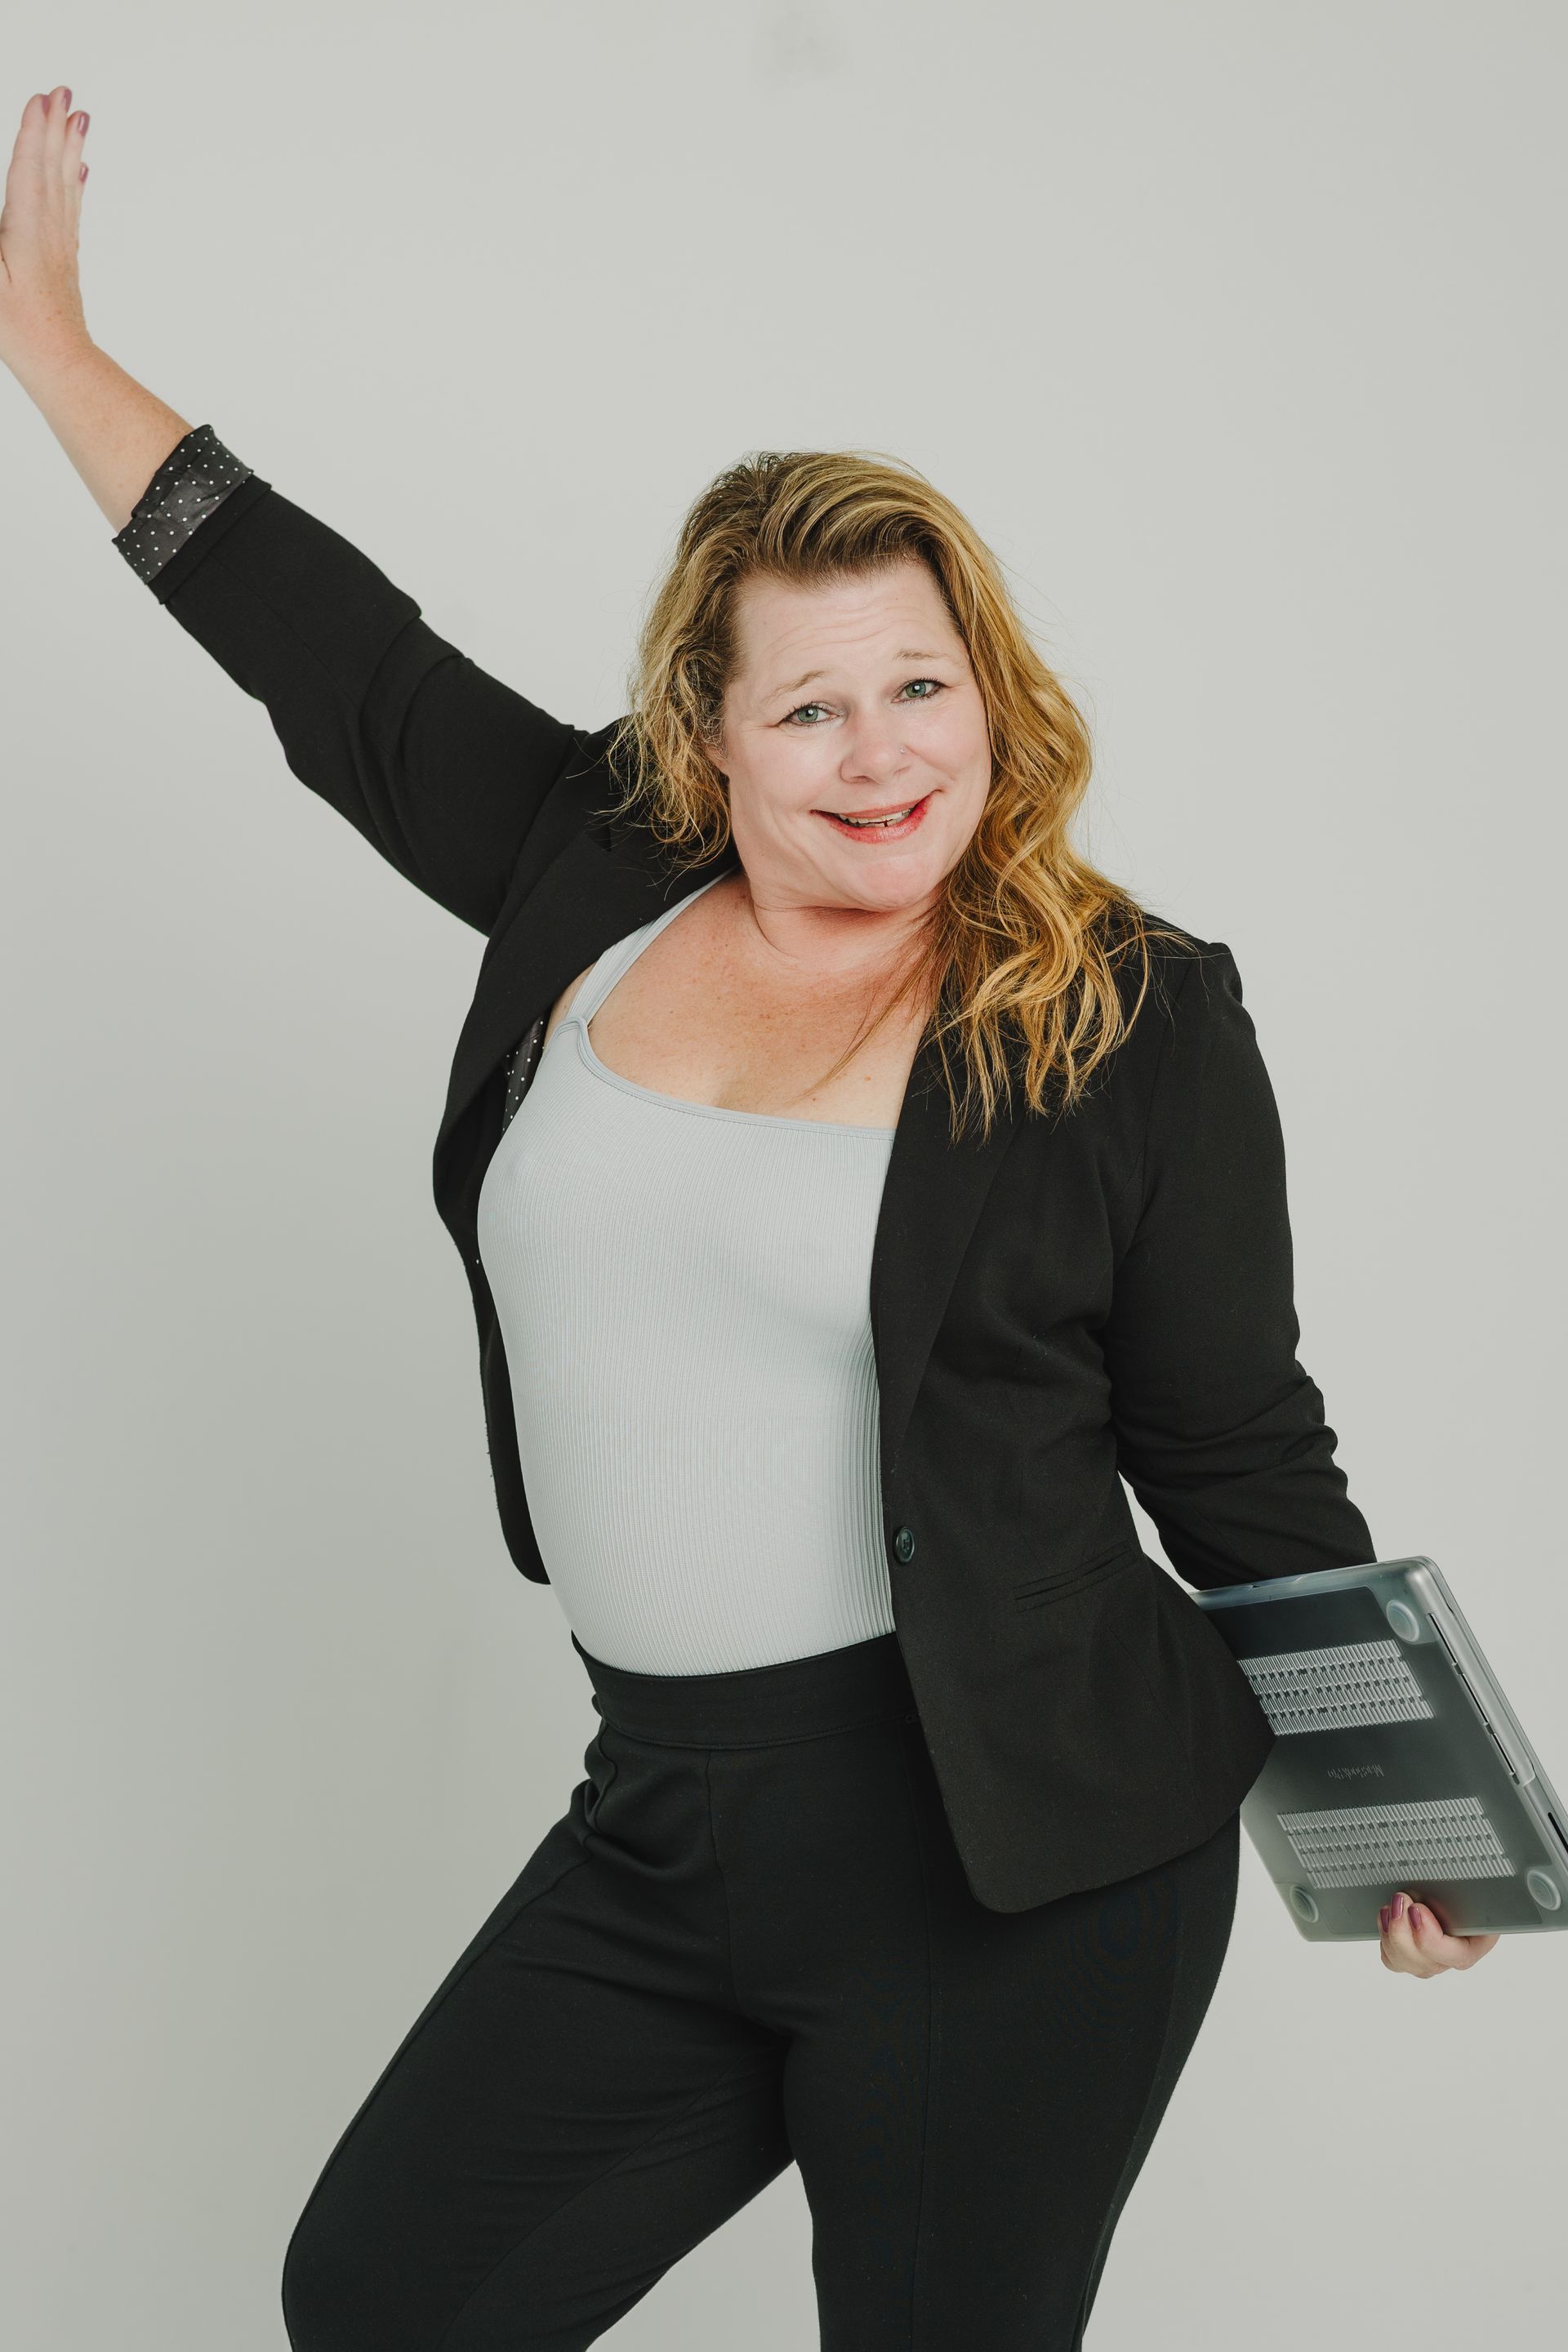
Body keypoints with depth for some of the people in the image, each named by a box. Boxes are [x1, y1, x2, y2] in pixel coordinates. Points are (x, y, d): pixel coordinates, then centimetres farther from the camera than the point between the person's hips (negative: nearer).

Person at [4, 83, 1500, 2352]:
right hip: (661, 1821, 5)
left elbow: (1242, 1453, 0)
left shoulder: (1135, 1017, -7)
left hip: (1012, 1862, -4)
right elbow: (325, 645, 11)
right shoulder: (594, 879, 3)